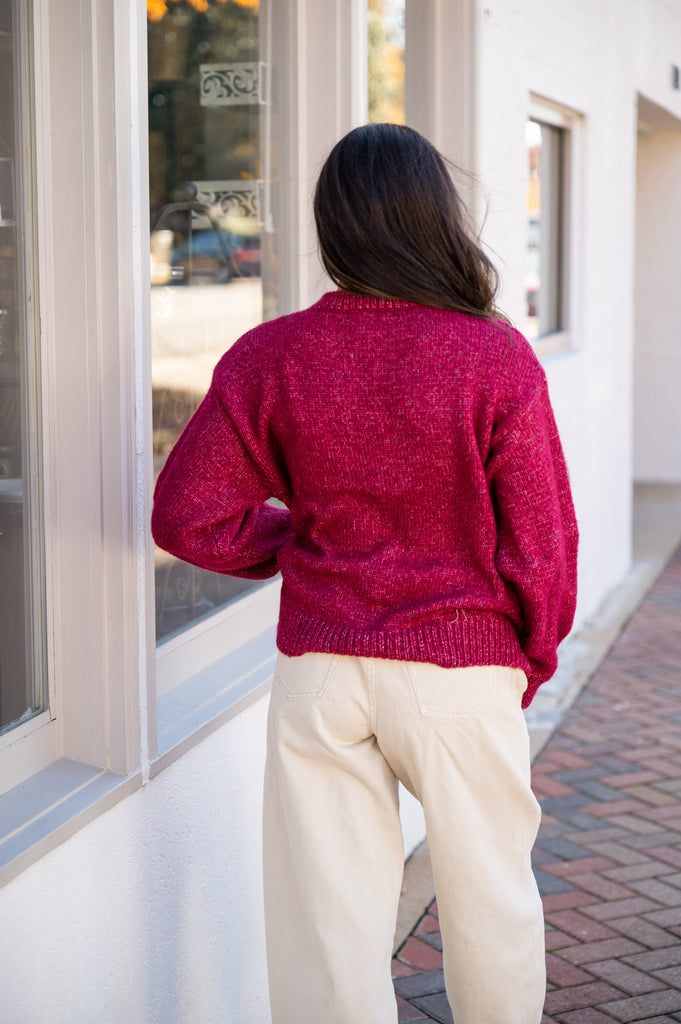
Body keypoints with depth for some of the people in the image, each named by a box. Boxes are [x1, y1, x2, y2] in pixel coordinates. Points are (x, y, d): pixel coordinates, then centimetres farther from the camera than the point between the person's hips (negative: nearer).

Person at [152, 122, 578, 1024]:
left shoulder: (269, 357, -5)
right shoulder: (498, 359, -12)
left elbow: (189, 516, -4)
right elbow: (540, 544, -8)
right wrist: (532, 662, 9)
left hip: (318, 670, 2)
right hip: (463, 672, -2)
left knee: (327, 914, 10)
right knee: (489, 895, 17)